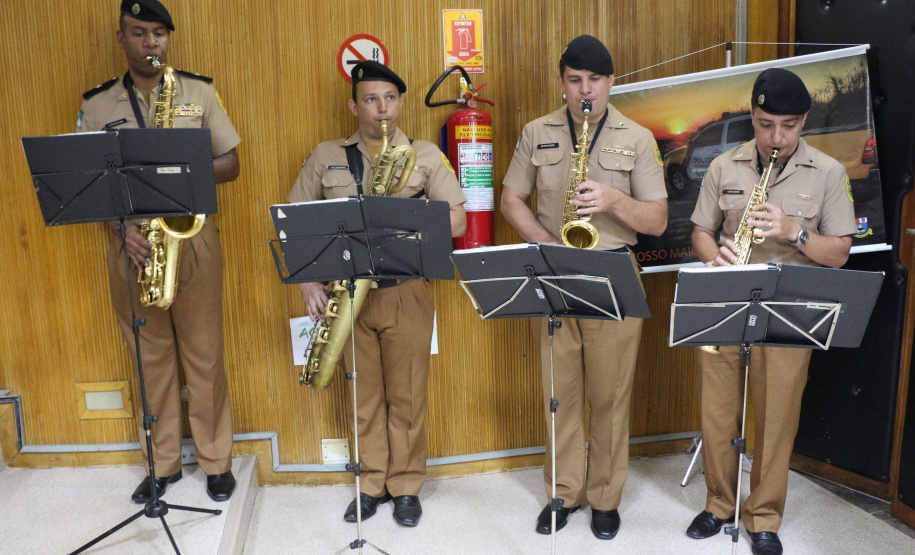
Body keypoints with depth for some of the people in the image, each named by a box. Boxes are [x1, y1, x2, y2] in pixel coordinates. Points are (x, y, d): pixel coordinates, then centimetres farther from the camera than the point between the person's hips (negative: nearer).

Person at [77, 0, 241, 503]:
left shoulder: (199, 92, 6)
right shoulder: (95, 107, 7)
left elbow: (230, 164, 5)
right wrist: (122, 225, -13)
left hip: (193, 236, -1)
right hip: (130, 243, 1)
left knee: (204, 353, 3)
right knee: (151, 355, 9)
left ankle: (217, 461, 17)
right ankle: (163, 463, 24)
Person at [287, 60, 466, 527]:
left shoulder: (426, 155, 4)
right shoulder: (326, 157, 7)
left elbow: (457, 222, -1)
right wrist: (309, 282, -4)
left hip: (406, 292, -1)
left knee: (407, 396, 5)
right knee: (365, 396, 10)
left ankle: (406, 486, 23)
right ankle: (373, 483, 27)